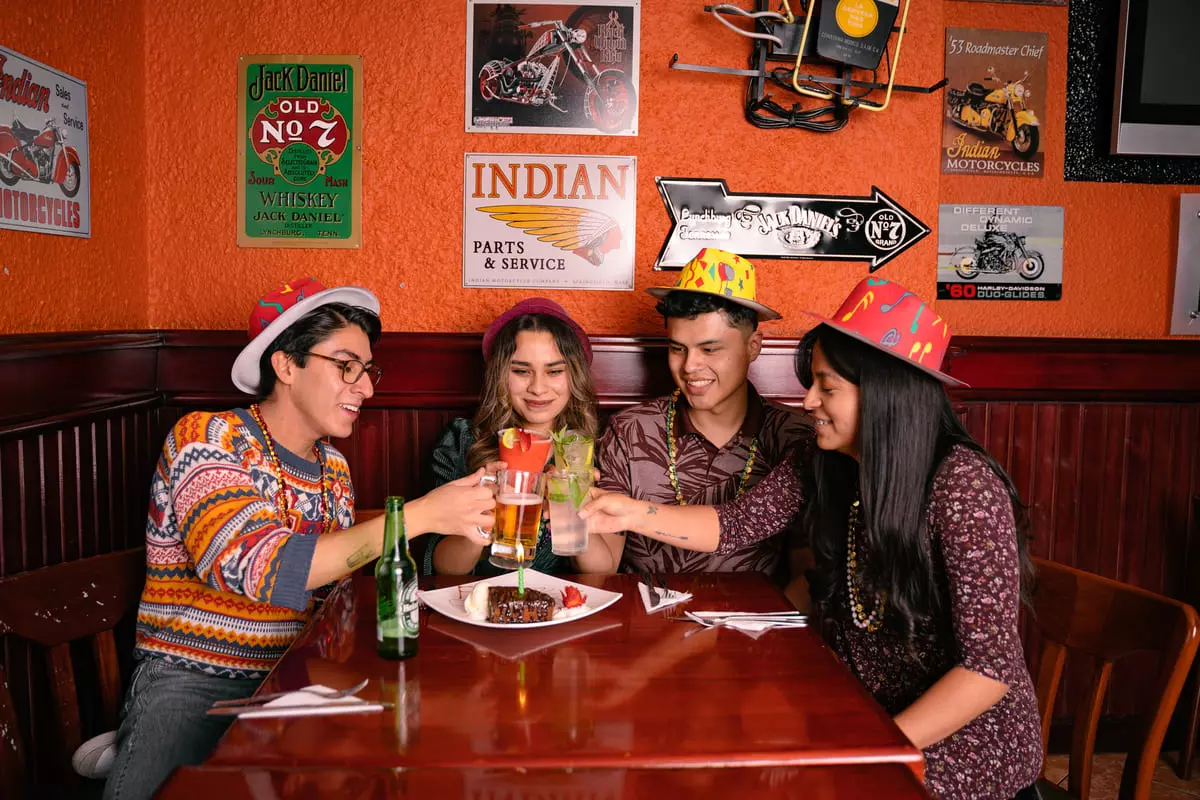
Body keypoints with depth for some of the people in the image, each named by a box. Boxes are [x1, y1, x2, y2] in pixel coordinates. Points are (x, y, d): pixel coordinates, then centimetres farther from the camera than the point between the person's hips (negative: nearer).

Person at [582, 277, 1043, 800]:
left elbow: (991, 667, -24)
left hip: (964, 742, -5)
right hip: (863, 720, 5)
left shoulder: (962, 483, -24)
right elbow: (732, 522, 1)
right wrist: (635, 514, -11)